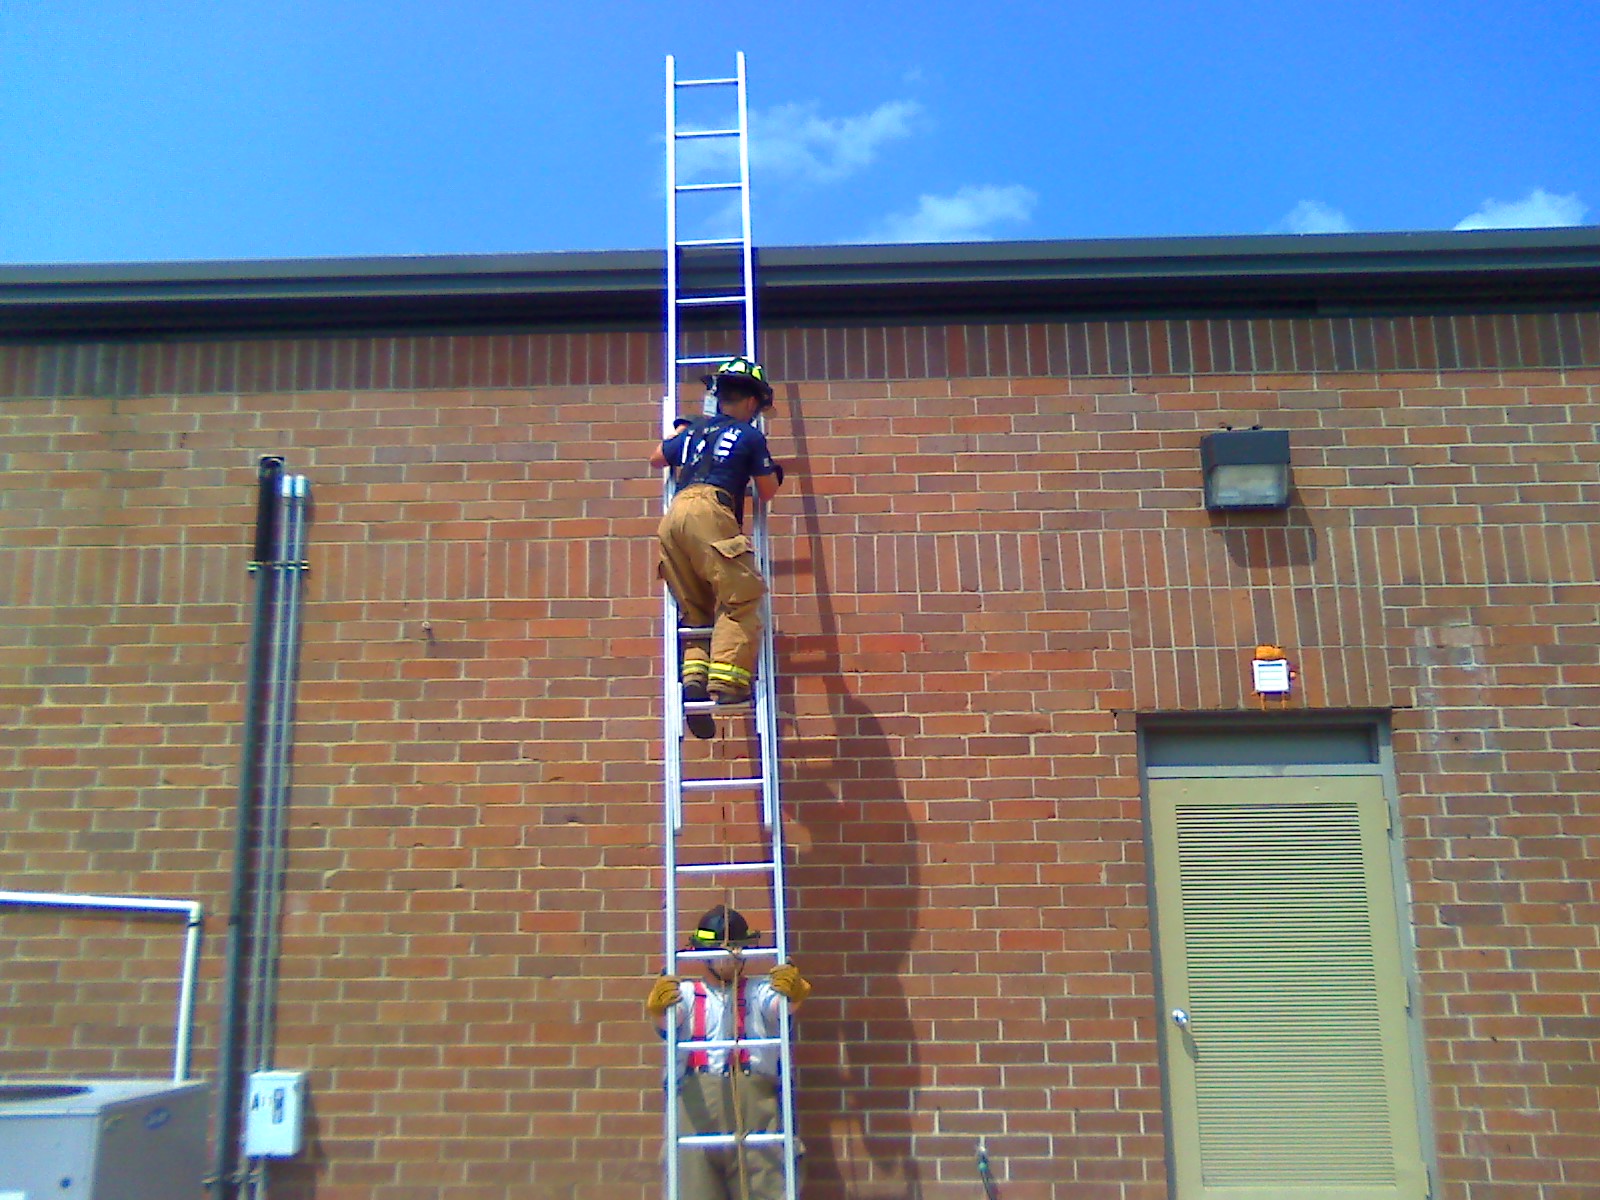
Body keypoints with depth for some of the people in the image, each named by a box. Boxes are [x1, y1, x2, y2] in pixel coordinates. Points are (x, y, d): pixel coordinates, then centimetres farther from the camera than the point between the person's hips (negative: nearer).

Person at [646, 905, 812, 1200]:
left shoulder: (759, 992, 17)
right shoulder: (687, 993, 16)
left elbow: (786, 1004, -5)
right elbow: (667, 1020, -5)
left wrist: (794, 991, -30)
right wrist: (658, 1007, -30)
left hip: (753, 1099, 0)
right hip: (696, 1101, 0)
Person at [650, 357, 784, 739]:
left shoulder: (694, 431, 28)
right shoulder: (750, 436, 13)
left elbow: (656, 459, 42)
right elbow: (767, 492, 16)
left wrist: (679, 431, 59)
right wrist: (774, 473, 39)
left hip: (674, 514, 6)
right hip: (710, 511, -6)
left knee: (696, 608, 12)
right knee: (741, 600, -7)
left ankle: (694, 672, -5)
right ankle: (726, 678, -21)